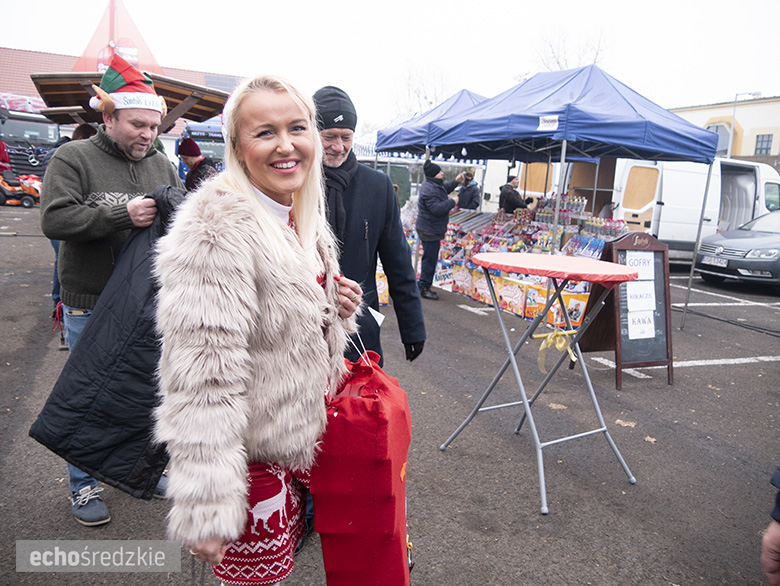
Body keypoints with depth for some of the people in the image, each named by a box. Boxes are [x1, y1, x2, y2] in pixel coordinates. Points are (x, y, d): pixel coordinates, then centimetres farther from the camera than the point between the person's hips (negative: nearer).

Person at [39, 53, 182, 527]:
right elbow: (55, 219, -16)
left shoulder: (162, 165, 8)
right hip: (90, 306, -4)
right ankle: (84, 486, 26)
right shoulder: (73, 159, -5)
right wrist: (124, 214, -26)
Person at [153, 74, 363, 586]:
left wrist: (338, 309, -4)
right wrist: (206, 509, -24)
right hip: (251, 454, -8)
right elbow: (202, 377, -27)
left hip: (301, 436, 8)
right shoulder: (216, 231, -24)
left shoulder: (303, 219, 4)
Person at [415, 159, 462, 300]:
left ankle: (426, 286, 25)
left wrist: (455, 181, 18)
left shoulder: (436, 185, 12)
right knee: (430, 258, -5)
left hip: (434, 229, 11)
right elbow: (437, 209, -30)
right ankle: (424, 287, 4)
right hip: (429, 230, -11)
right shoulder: (429, 190, -23)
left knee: (431, 257, 16)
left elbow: (444, 189, 33)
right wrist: (452, 202, -18)